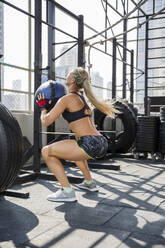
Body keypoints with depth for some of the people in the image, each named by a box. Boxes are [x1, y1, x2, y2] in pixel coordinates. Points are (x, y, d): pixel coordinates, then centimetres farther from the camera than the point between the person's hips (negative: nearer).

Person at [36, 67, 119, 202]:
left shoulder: (66, 99, -4)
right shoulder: (82, 98, 21)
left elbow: (46, 122, -4)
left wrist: (42, 107, 15)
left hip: (90, 145, -9)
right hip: (102, 144, 9)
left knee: (46, 151, 1)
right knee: (74, 148, 39)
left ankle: (67, 191, -4)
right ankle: (89, 182, 35)